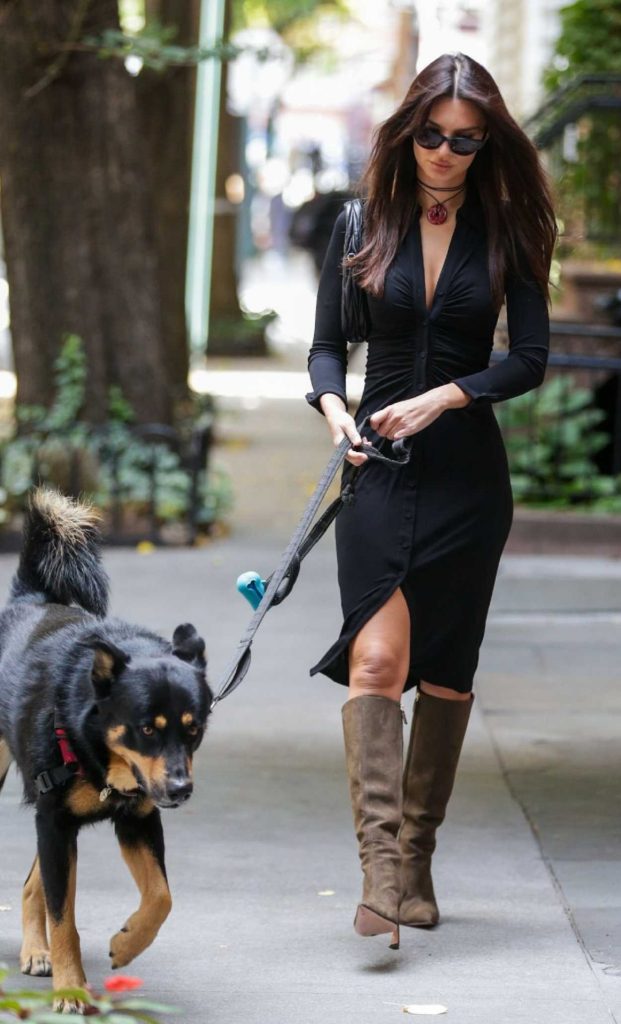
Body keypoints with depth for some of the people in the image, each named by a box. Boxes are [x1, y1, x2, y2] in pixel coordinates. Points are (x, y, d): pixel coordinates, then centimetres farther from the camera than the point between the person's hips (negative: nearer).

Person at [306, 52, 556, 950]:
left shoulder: (505, 231, 2)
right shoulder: (363, 226, 5)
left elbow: (531, 358, -2)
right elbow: (328, 345, 7)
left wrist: (441, 398, -15)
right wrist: (332, 405, -14)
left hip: (467, 471, 1)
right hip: (378, 468, 0)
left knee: (446, 669, 5)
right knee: (378, 654, -16)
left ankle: (418, 862, 17)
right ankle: (380, 868, -23)